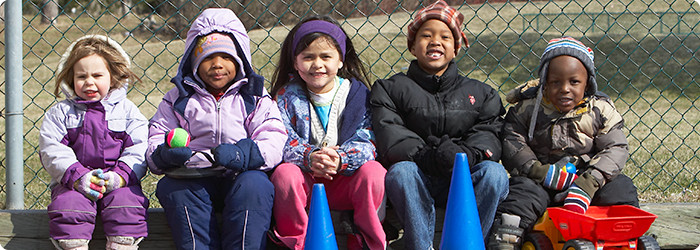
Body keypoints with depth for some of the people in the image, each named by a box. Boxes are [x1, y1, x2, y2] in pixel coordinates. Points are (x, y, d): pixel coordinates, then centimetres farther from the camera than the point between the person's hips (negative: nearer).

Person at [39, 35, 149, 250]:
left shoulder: (126, 110, 10)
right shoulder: (61, 112, 10)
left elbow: (138, 150, 2)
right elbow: (51, 150, -1)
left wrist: (120, 176, -16)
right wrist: (77, 176, -17)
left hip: (118, 182, 0)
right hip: (72, 183, 0)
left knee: (127, 202, -29)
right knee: (67, 204, -29)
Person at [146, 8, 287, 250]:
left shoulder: (255, 98, 12)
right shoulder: (178, 99, 15)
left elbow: (273, 144, -2)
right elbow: (155, 141, 7)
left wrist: (241, 154, -24)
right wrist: (165, 154, -19)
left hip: (241, 176, -1)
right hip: (193, 177, 1)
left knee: (254, 184, -33)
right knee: (172, 187, -29)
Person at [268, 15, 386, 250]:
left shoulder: (357, 92, 1)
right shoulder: (287, 96, 2)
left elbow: (367, 142, -9)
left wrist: (340, 159, -31)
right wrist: (309, 158, -31)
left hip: (345, 181, 0)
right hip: (304, 181, 0)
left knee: (374, 172, -28)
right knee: (284, 173, -31)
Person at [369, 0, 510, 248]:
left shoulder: (481, 92, 17)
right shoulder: (390, 89, 10)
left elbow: (490, 132, 1)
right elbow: (389, 137, -6)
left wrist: (467, 154, -23)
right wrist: (426, 156, -25)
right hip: (418, 179, -1)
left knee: (494, 172, -29)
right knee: (401, 171, -34)